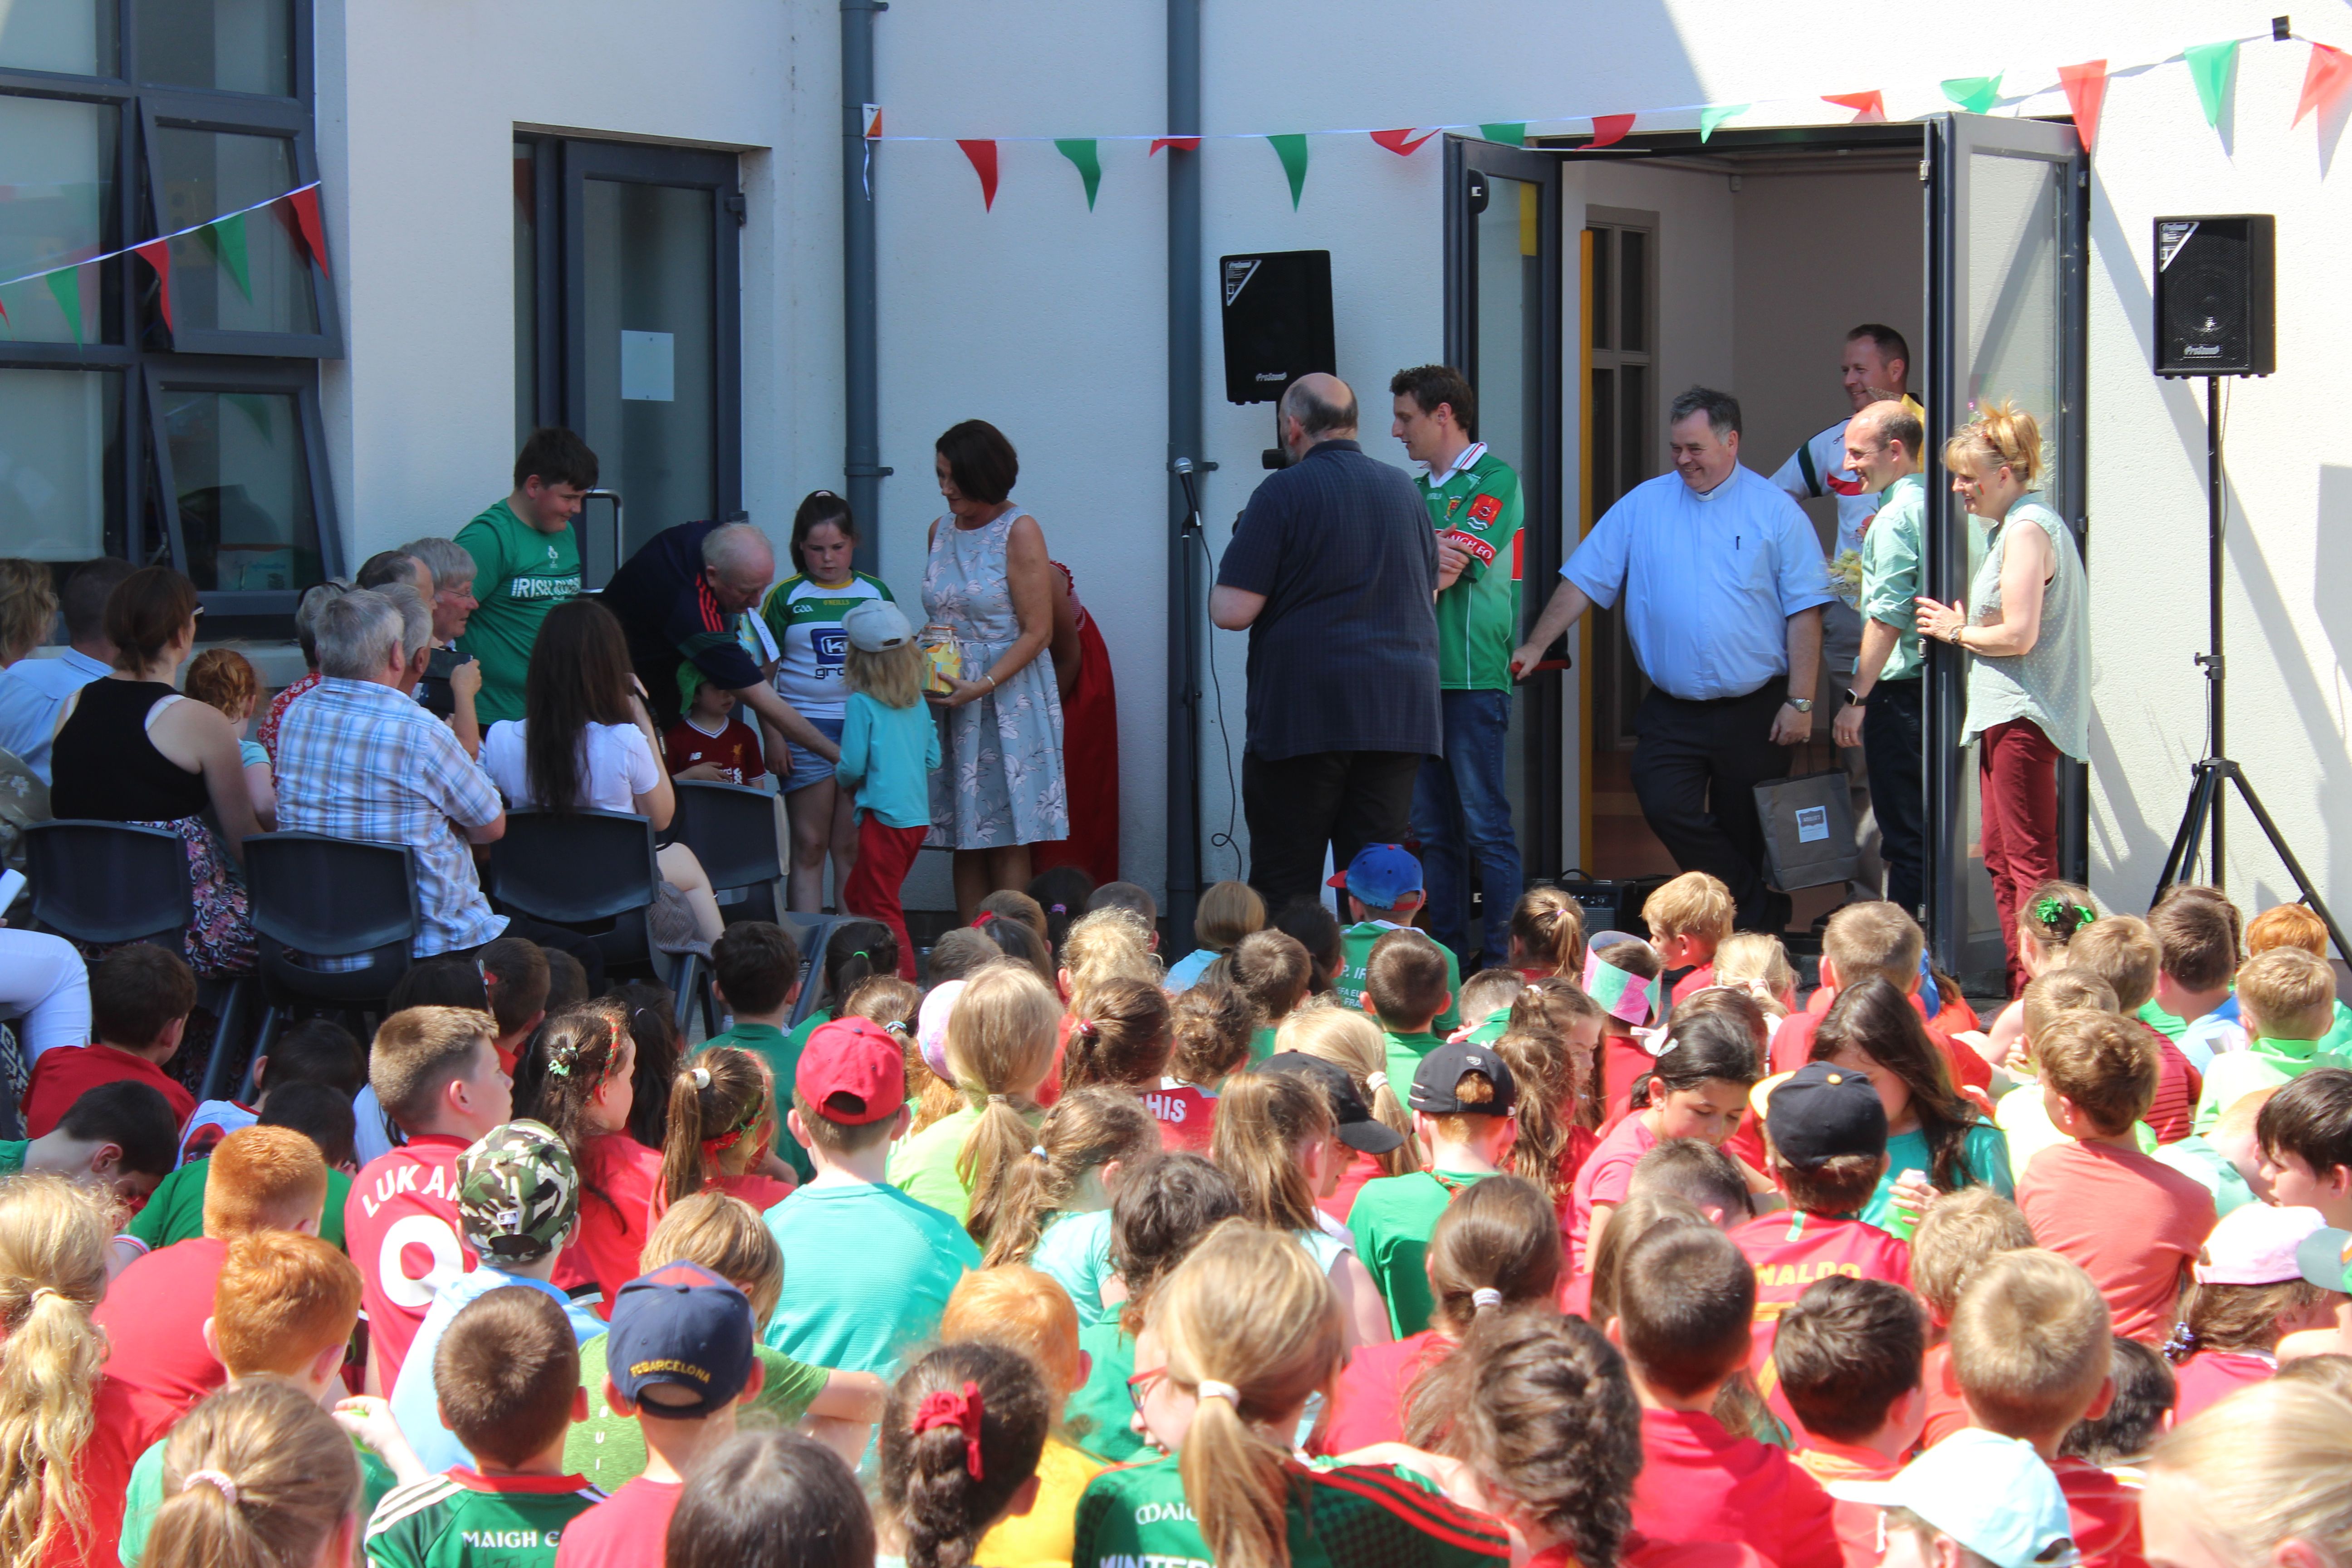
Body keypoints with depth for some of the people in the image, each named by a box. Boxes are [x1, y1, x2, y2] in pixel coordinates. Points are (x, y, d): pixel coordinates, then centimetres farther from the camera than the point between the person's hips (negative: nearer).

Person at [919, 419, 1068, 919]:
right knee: (964, 842, 4)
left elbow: (1037, 632, -10)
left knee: (1008, 841, -7)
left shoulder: (1019, 531, -6)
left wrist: (981, 686, -19)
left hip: (1009, 701, -6)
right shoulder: (941, 531, 13)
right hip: (950, 702, 6)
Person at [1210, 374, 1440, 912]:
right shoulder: (1404, 491, 12)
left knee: (1283, 886, 0)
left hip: (1303, 713, -5)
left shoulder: (1283, 494, -8)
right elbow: (1428, 596, 23)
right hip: (1399, 714, 5)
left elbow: (1231, 612, -12)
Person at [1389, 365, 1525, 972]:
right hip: (1420, 676, 7)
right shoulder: (1416, 490, 20)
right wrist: (1424, 558, -13)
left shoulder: (1495, 481, -3)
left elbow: (1447, 570, -13)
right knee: (1433, 827, 7)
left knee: (1486, 825, -7)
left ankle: (1503, 962, -4)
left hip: (1474, 677, -7)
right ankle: (1445, 957, 12)